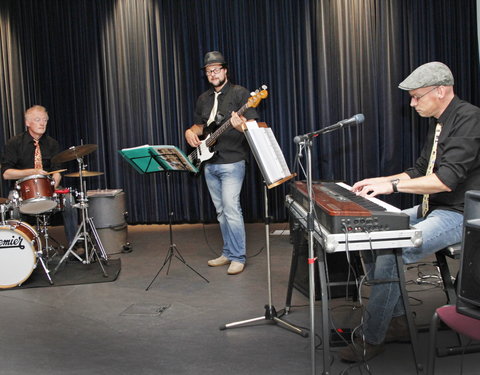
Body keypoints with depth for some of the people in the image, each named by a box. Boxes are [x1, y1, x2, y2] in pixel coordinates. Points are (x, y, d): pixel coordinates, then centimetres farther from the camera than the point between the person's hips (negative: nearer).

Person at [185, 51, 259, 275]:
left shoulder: (239, 93, -5)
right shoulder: (203, 99, 15)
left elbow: (252, 125, -11)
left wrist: (241, 125, -33)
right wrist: (191, 132, 2)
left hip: (232, 162, -7)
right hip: (210, 163, 7)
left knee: (231, 209, -13)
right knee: (221, 211, 12)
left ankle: (238, 257, -5)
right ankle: (228, 253, 22)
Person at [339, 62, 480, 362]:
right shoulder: (437, 123, 14)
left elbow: (447, 179, -26)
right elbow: (420, 172, 19)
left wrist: (393, 185, -23)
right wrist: (377, 181, 8)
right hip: (430, 209, 10)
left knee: (390, 255, -26)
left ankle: (372, 340, -10)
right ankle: (397, 320, 8)